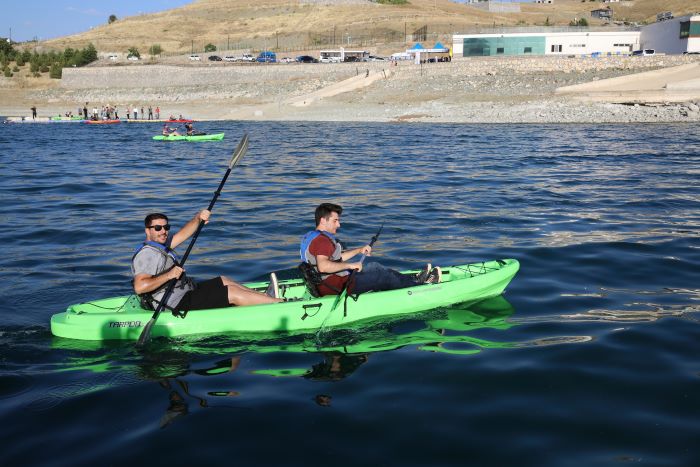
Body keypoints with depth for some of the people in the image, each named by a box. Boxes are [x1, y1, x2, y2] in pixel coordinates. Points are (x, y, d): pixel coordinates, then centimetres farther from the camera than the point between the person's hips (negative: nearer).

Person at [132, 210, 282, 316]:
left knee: (223, 281, 19)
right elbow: (139, 287, -31)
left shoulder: (159, 245, 12)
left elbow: (183, 234, 6)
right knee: (232, 292, -8)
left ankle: (266, 297, 22)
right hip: (180, 305, -11)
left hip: (185, 293, 11)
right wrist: (168, 275, -31)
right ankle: (280, 303, -2)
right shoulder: (148, 254, -20)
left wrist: (198, 218, -11)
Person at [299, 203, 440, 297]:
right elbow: (323, 266, -38)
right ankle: (422, 285, 14)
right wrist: (350, 265, -27)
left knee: (374, 267, 18)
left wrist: (359, 250, 17)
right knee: (381, 276, -1)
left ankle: (413, 279, 24)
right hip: (335, 288, -11)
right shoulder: (322, 240, -22)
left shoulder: (314, 237, 14)